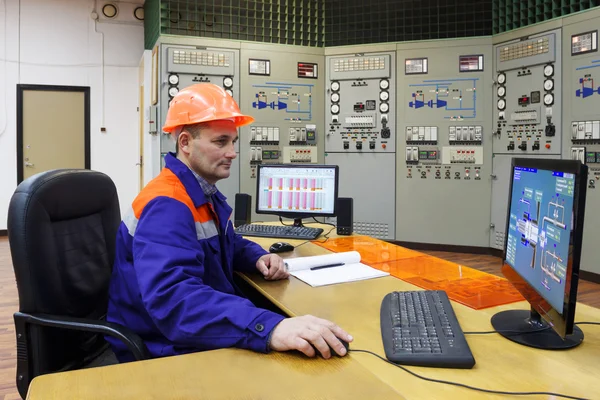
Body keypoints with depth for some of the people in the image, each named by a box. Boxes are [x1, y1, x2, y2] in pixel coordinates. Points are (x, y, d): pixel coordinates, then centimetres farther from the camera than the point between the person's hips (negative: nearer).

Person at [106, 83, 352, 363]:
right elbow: (173, 298, -39)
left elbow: (227, 244, 24)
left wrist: (259, 258, 1)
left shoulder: (204, 191, 7)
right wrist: (269, 328, -51)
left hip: (203, 339, 9)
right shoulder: (166, 206, -24)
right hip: (168, 354, -9)